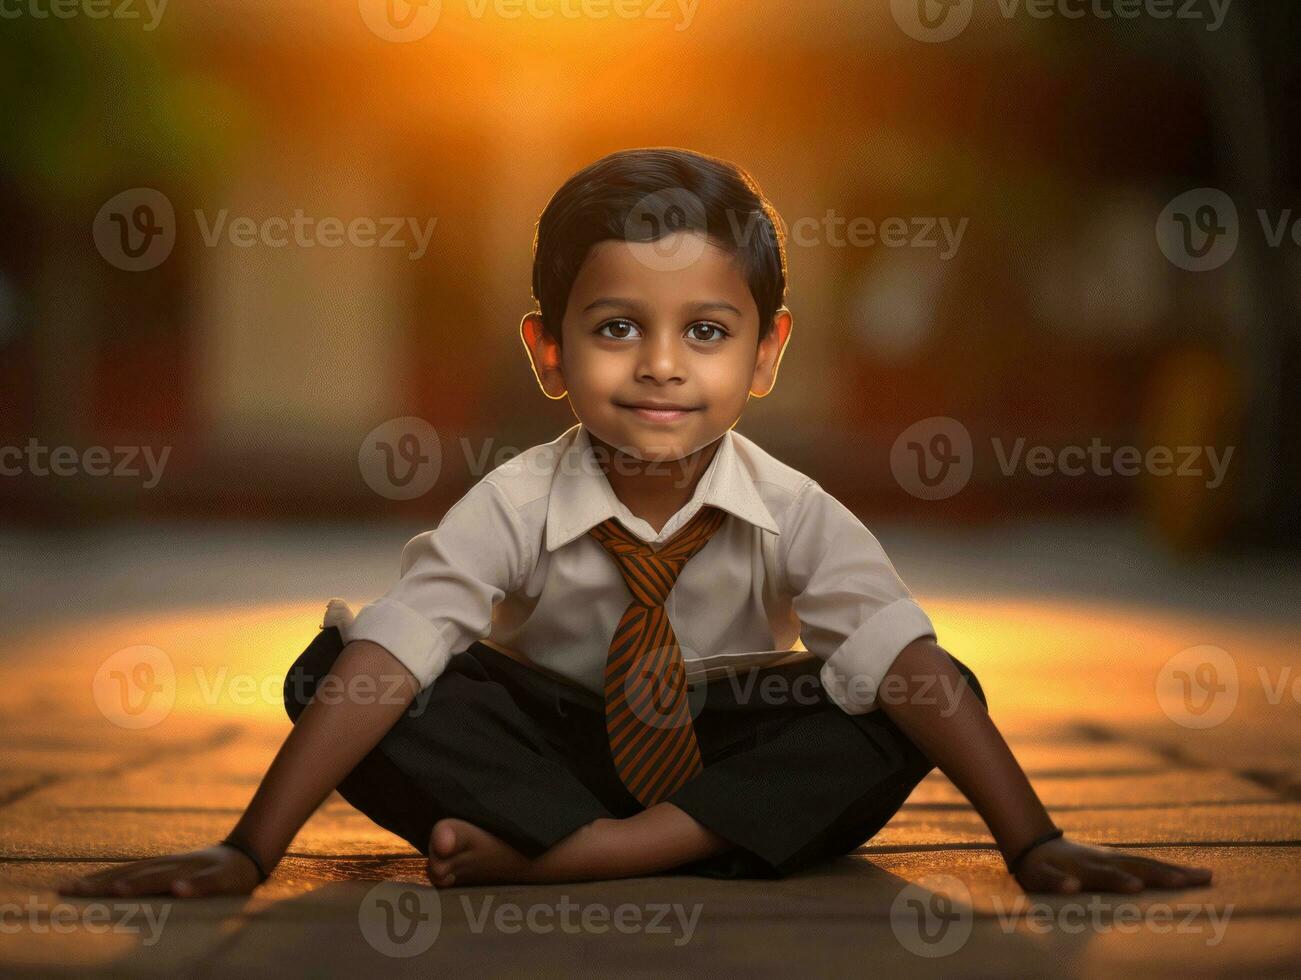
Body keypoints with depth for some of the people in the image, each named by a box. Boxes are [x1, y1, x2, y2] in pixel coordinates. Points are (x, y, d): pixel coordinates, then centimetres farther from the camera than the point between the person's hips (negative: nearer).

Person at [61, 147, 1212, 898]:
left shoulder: (793, 515, -19)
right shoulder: (515, 507, -21)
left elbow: (906, 665, -28)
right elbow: (384, 664, -28)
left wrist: (1036, 845, -38)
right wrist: (246, 853, -36)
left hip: (736, 745, 1)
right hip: (551, 743, -1)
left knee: (918, 708, -26)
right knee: (330, 671, -25)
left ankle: (544, 855, -31)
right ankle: (680, 848, -27)